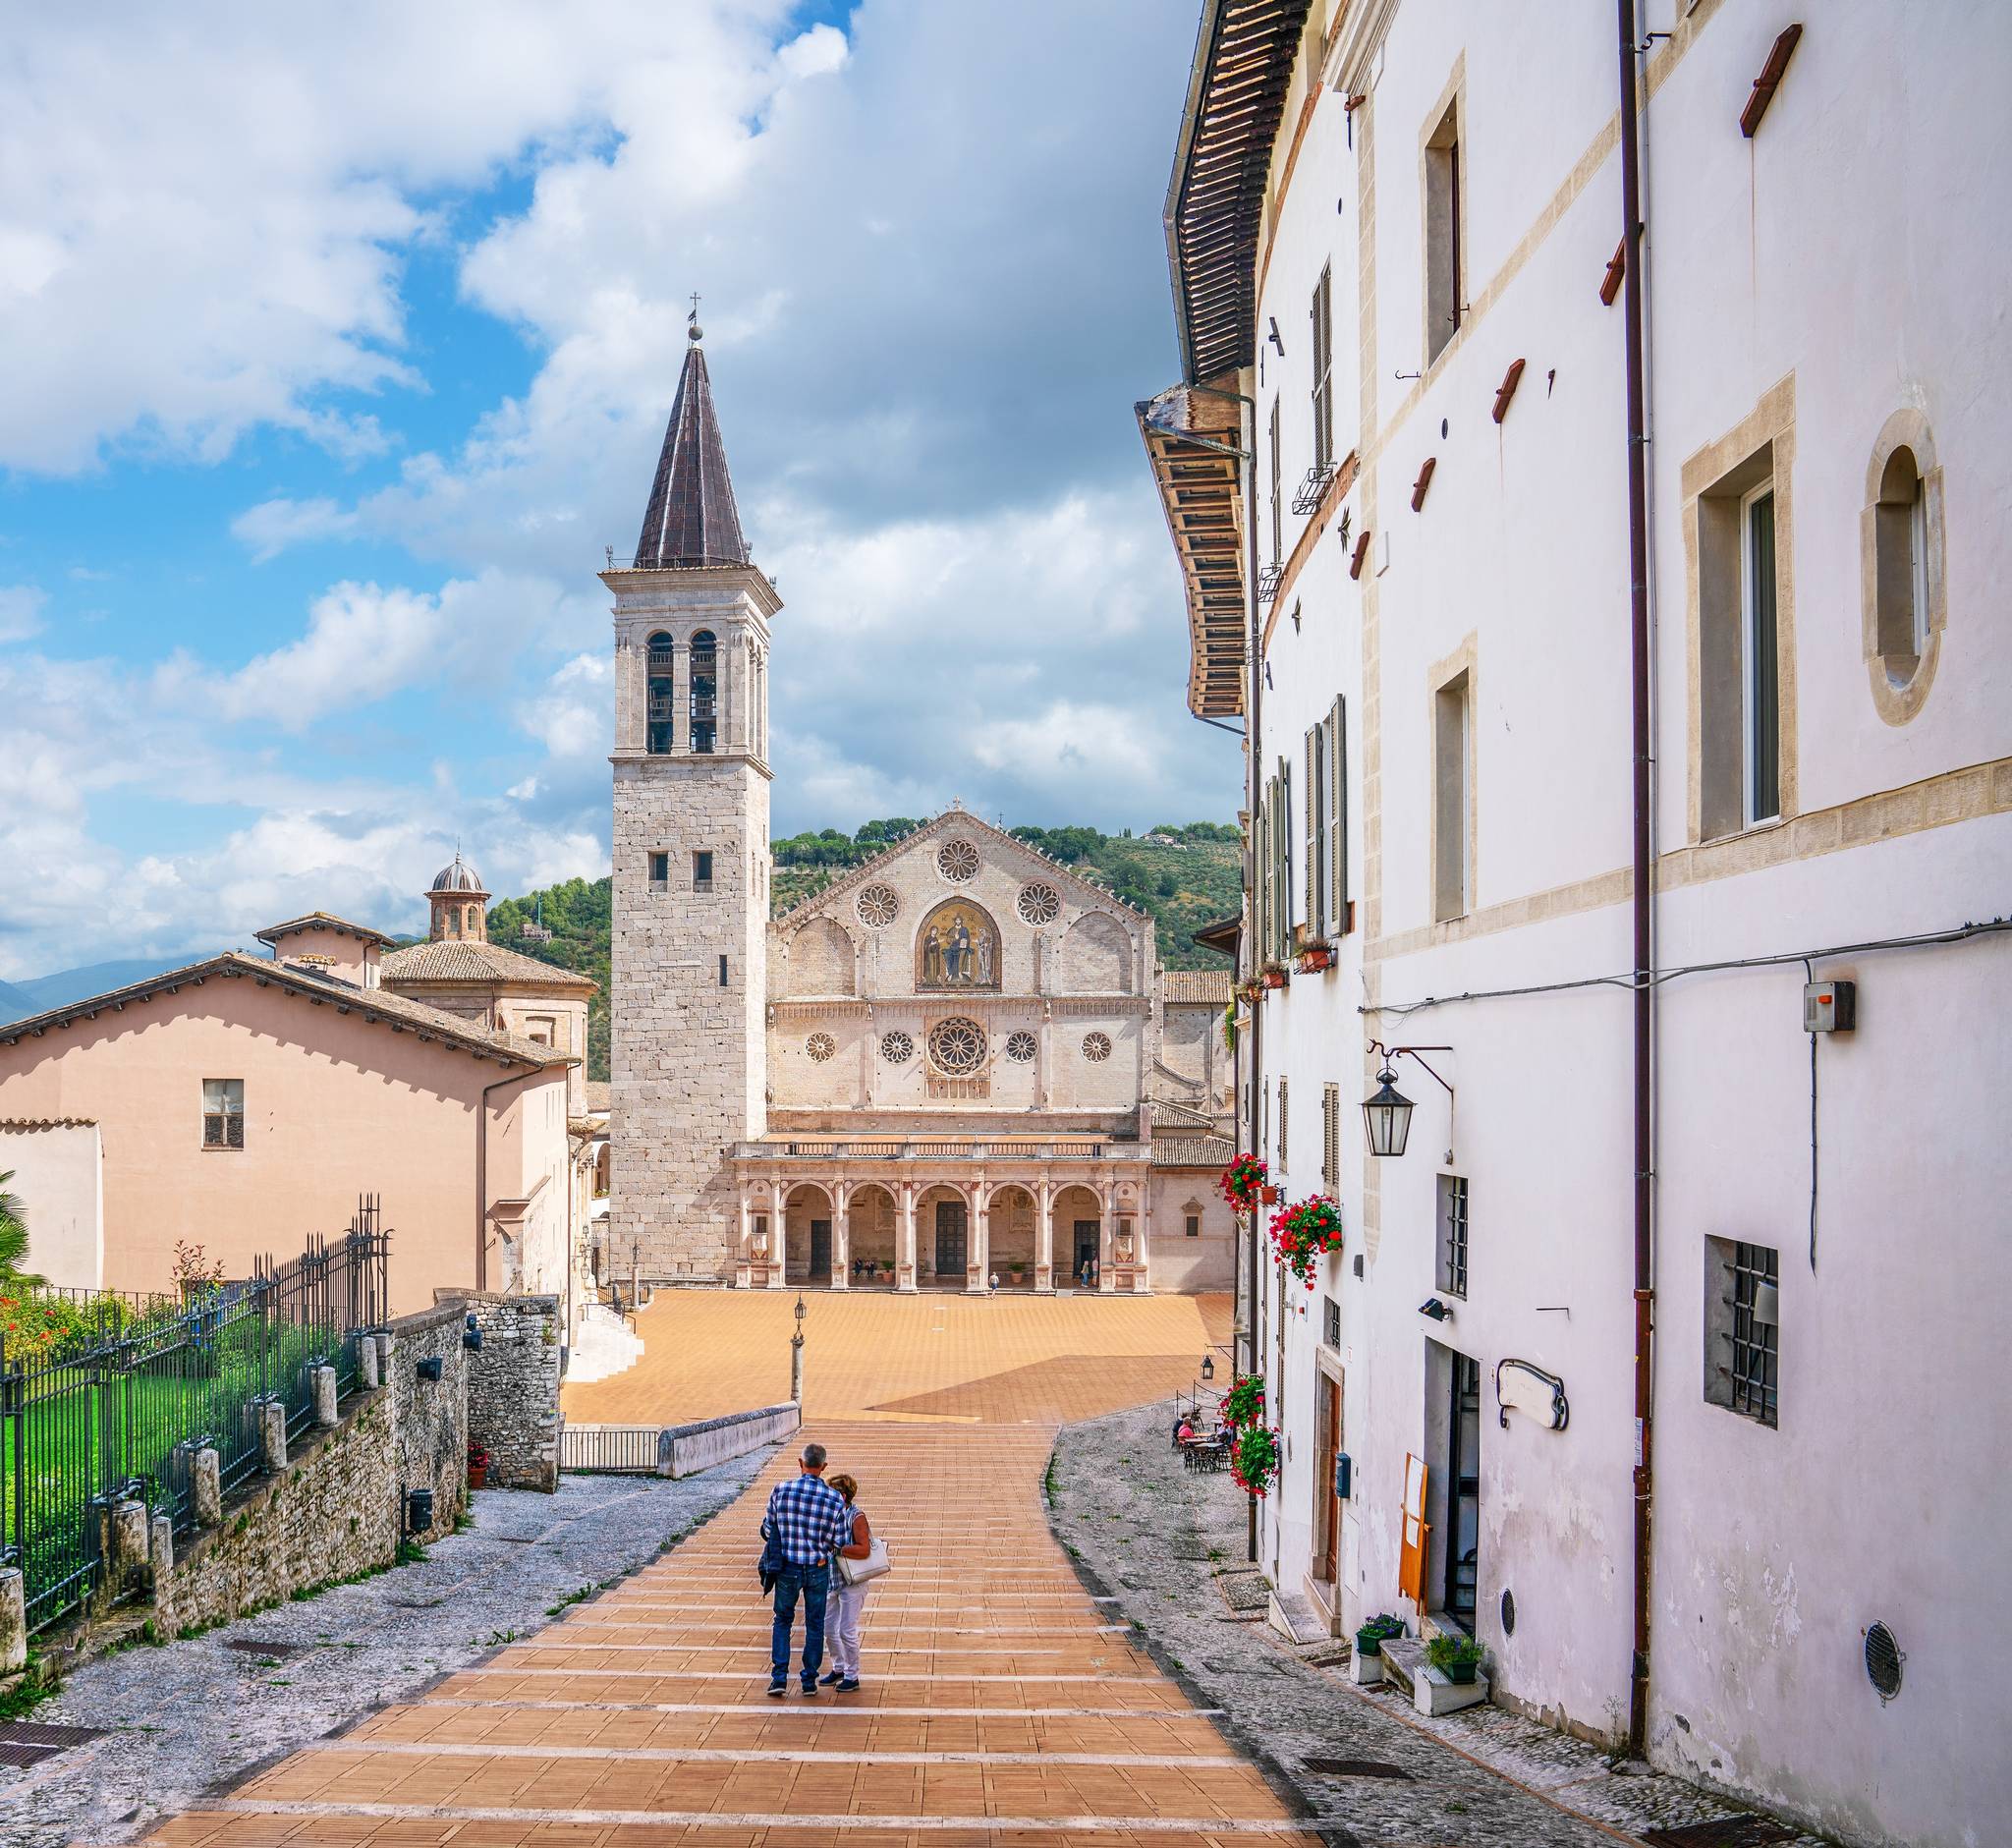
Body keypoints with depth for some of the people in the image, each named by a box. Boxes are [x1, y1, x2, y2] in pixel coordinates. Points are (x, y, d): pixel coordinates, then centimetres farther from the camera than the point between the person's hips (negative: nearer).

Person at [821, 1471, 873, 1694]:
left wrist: (836, 1548, -26)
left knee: (847, 1631, -2)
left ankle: (852, 1677, 12)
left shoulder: (857, 1517, -17)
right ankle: (838, 1669, 33)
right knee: (830, 1628, 15)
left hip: (853, 1583, -8)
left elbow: (864, 1550, -25)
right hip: (834, 1581, 8)